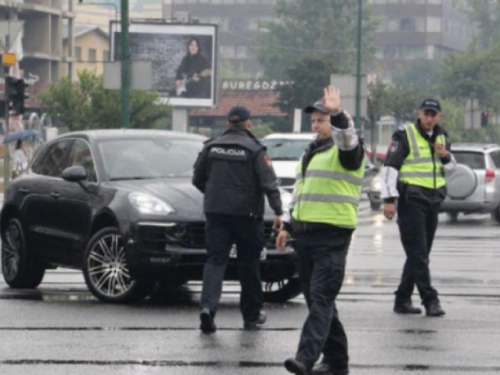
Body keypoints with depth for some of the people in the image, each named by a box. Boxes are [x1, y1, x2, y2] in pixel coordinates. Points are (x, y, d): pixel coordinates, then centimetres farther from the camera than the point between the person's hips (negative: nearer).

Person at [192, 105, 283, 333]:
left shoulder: (211, 147, 5)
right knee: (249, 264, 9)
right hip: (246, 212, -2)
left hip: (215, 212, 2)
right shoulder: (254, 150, -6)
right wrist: (278, 212, -8)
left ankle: (208, 306, -23)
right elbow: (269, 183, -11)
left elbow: (198, 179, 13)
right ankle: (252, 316, 17)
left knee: (215, 260, -1)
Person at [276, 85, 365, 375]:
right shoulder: (312, 152, 22)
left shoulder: (346, 151, -4)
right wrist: (288, 225, 26)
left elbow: (348, 140, -30)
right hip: (306, 235, 9)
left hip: (332, 237, -9)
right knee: (317, 300, 11)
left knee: (321, 299, -15)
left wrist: (338, 114, -45)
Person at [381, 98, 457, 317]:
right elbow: (390, 167, -9)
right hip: (411, 199, -7)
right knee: (418, 253, -10)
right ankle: (430, 300, -14)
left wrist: (445, 156, -5)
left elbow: (452, 167, 19)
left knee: (419, 253, 9)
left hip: (433, 200, 7)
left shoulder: (442, 137, 14)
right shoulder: (405, 136, -5)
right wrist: (389, 199, -16)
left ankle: (403, 300, 15)